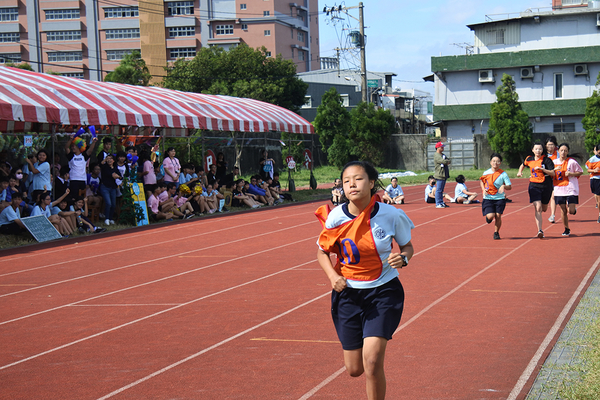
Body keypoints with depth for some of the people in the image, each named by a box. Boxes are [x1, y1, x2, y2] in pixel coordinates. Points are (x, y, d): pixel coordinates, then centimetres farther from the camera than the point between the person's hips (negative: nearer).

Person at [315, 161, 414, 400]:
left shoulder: (391, 215, -13)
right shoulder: (335, 217, -11)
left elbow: (407, 246, 4)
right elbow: (322, 252, 6)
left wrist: (403, 258, -19)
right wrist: (333, 275, -12)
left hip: (383, 293, -2)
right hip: (348, 294, 2)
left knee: (371, 360, -18)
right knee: (354, 369, 9)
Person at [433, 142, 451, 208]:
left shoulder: (443, 155, 20)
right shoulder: (436, 155, -11)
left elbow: (448, 161, 16)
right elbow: (443, 161, -22)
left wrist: (447, 162, -6)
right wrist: (447, 161, -1)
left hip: (444, 175, 9)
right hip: (439, 175, -9)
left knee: (441, 190, 14)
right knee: (439, 190, -7)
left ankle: (441, 202, 18)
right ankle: (438, 204, -6)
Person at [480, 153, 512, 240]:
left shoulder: (503, 174, -7)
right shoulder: (486, 173, 0)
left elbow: (509, 186, -7)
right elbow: (481, 181, 21)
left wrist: (504, 186, -29)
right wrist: (483, 189, 4)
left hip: (500, 198, -1)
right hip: (488, 198, 1)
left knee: (498, 216, -2)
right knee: (490, 216, -13)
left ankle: (496, 233, 19)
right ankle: (488, 217, 25)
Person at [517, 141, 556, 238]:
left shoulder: (546, 160, -8)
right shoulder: (529, 159, 3)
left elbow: (553, 173, -16)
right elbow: (523, 165, 26)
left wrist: (542, 169, -26)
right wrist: (520, 172, 9)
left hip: (546, 186, -1)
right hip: (534, 186, 1)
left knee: (544, 209, 13)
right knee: (538, 208, -15)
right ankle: (539, 231, -18)